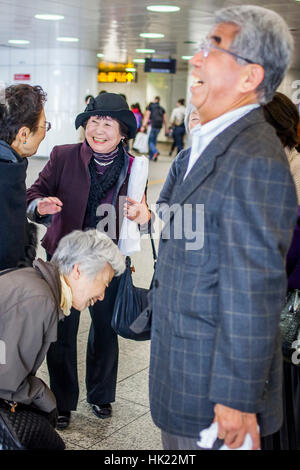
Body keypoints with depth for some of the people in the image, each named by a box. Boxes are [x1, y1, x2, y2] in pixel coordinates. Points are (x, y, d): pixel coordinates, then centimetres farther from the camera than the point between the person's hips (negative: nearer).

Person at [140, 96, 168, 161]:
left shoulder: (150, 106, 2)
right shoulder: (162, 108, 14)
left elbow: (146, 116, -7)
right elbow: (165, 120, 13)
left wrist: (143, 126, -9)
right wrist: (166, 129, 19)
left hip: (152, 126, -5)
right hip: (159, 126, 5)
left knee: (149, 141, -3)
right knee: (153, 141, 14)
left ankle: (155, 151, -28)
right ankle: (151, 156, 15)